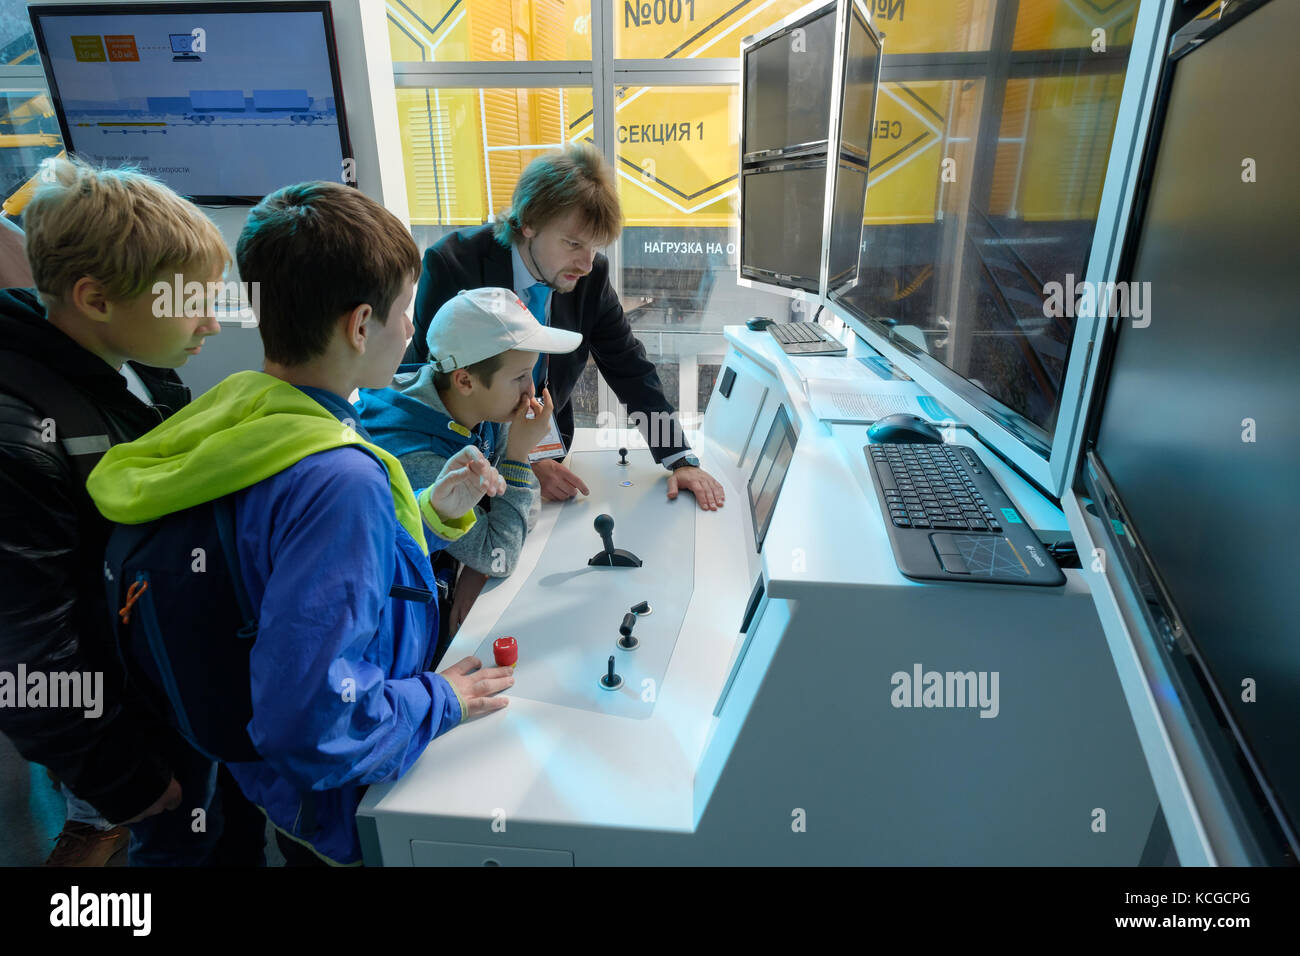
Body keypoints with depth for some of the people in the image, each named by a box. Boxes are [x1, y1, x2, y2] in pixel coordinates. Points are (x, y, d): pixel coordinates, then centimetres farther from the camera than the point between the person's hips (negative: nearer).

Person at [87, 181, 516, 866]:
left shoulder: (248, 416, -7)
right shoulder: (341, 482, -36)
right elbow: (310, 724, -36)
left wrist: (431, 512, -6)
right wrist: (441, 701, -21)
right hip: (343, 811, -7)